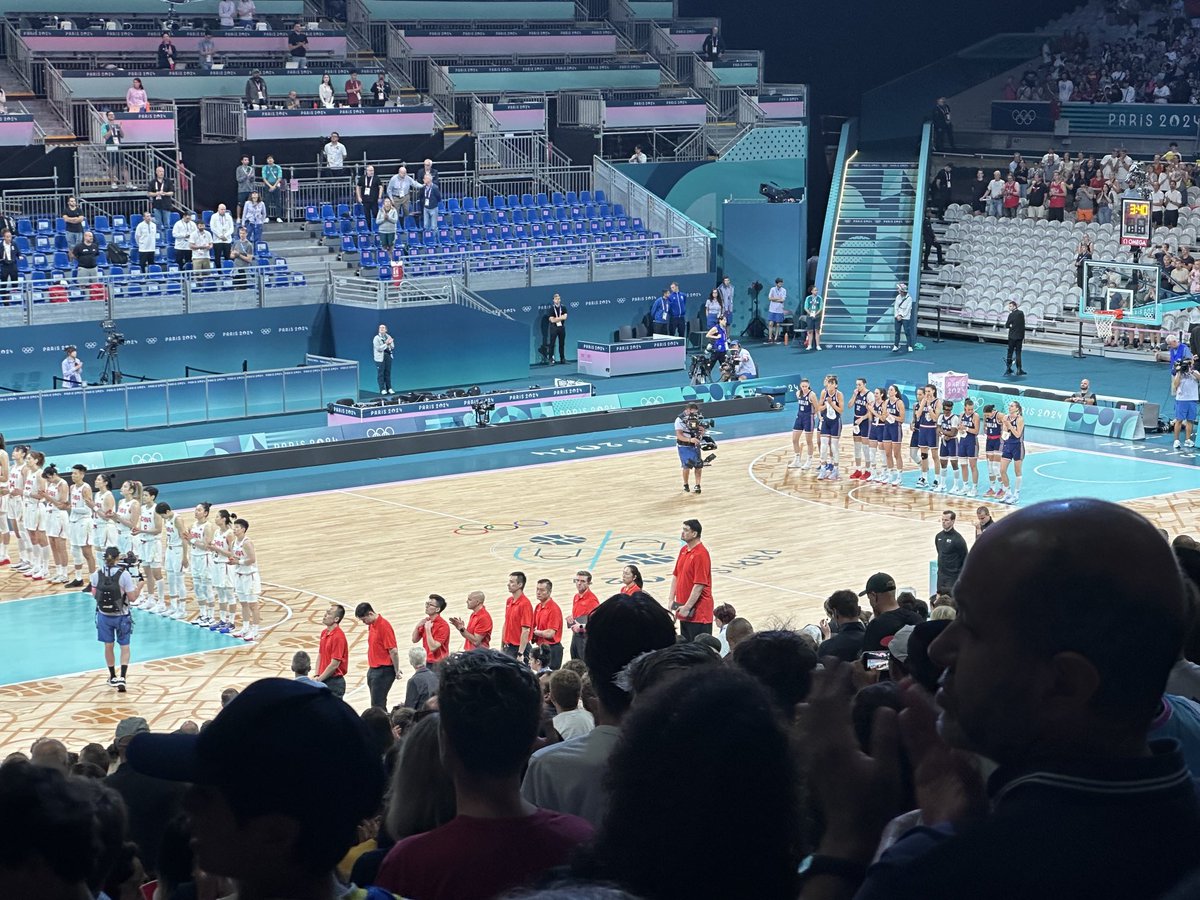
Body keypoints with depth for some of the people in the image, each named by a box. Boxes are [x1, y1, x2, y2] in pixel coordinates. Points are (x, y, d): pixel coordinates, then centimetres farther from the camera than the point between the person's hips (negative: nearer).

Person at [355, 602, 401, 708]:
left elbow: (393, 651, -16)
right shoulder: (371, 625, 11)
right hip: (372, 670, 9)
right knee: (379, 704, 12)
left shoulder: (384, 626, -17)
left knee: (377, 704, -10)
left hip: (383, 671, -9)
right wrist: (371, 669, 16)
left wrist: (396, 671, -11)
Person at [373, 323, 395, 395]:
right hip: (380, 358, -4)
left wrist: (390, 343, -13)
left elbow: (392, 347, 7)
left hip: (388, 357, 4)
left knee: (388, 373, 6)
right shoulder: (376, 338, -6)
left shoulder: (389, 337, 10)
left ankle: (389, 388, 12)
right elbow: (379, 348, -15)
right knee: (381, 374, -3)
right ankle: (382, 389, 1)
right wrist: (386, 344, -18)